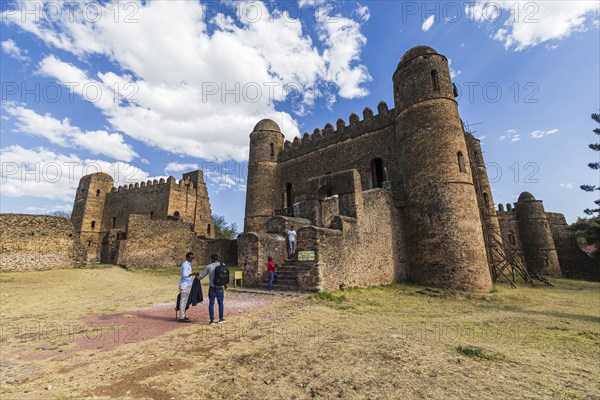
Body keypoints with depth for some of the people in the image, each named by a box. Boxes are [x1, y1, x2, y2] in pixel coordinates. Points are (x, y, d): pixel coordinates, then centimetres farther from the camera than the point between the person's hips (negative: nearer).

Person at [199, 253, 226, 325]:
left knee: (211, 303, 7)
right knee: (221, 303, 14)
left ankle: (212, 320, 7)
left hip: (212, 287, -1)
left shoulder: (209, 266, -6)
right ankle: (221, 319, 23)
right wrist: (225, 284, 15)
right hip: (220, 287, 1)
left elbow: (202, 275, 5)